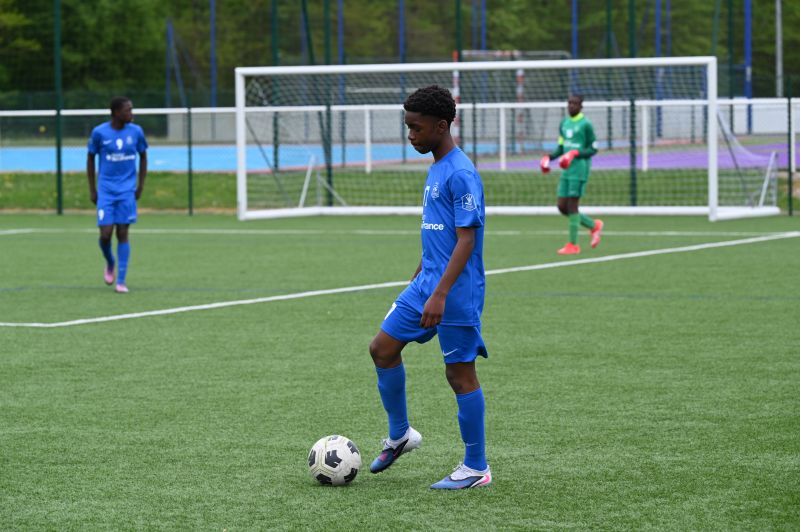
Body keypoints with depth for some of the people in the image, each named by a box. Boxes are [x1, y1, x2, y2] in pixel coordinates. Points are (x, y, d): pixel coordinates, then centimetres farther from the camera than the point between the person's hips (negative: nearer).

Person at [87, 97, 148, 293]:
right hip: (106, 191, -1)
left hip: (127, 191, 1)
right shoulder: (99, 133, -5)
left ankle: (121, 281, 2)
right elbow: (91, 159, 6)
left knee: (123, 233, -2)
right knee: (105, 234, -7)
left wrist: (141, 185, 7)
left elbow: (143, 157, 14)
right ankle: (110, 263, 25)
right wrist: (92, 190, 4)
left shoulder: (136, 131, 0)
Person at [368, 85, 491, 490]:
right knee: (383, 347, 9)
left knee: (460, 372, -2)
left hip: (457, 292, -9)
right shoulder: (435, 169, 13)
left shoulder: (461, 174, -17)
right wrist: (418, 279, 26)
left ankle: (476, 468, 8)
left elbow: (466, 240, -22)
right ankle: (399, 435, 24)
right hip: (426, 283, 9)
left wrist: (440, 294, -26)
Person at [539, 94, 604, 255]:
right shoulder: (564, 124, 14)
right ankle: (593, 225, 24)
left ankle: (573, 244, 0)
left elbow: (593, 149, -6)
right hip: (566, 171, 7)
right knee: (562, 207, 5)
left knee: (572, 206, -8)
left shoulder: (586, 124, -7)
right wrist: (549, 157, 3)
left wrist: (576, 153, -21)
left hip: (579, 169, -7)